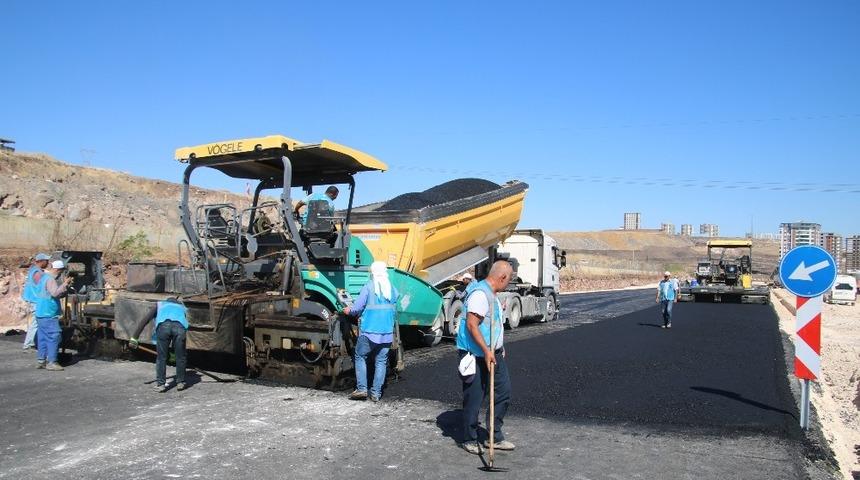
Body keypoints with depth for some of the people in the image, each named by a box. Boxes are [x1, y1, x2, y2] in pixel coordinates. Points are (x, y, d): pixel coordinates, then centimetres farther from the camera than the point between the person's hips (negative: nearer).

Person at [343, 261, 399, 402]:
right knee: (381, 361, 9)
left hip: (369, 331, -3)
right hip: (387, 333, 4)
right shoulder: (393, 289, 7)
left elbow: (357, 308, -7)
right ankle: (376, 393, 6)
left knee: (360, 357, 11)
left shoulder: (368, 287, -7)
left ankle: (361, 389, 3)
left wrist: (348, 311, 12)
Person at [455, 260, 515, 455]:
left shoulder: (490, 293, 14)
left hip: (492, 353, 10)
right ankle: (469, 440, 16)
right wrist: (486, 351, -28)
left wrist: (498, 348, 28)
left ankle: (495, 436, 22)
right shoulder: (480, 294, -20)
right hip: (476, 356, -10)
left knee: (504, 391, 11)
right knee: (474, 400, 1)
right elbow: (471, 324, -27)